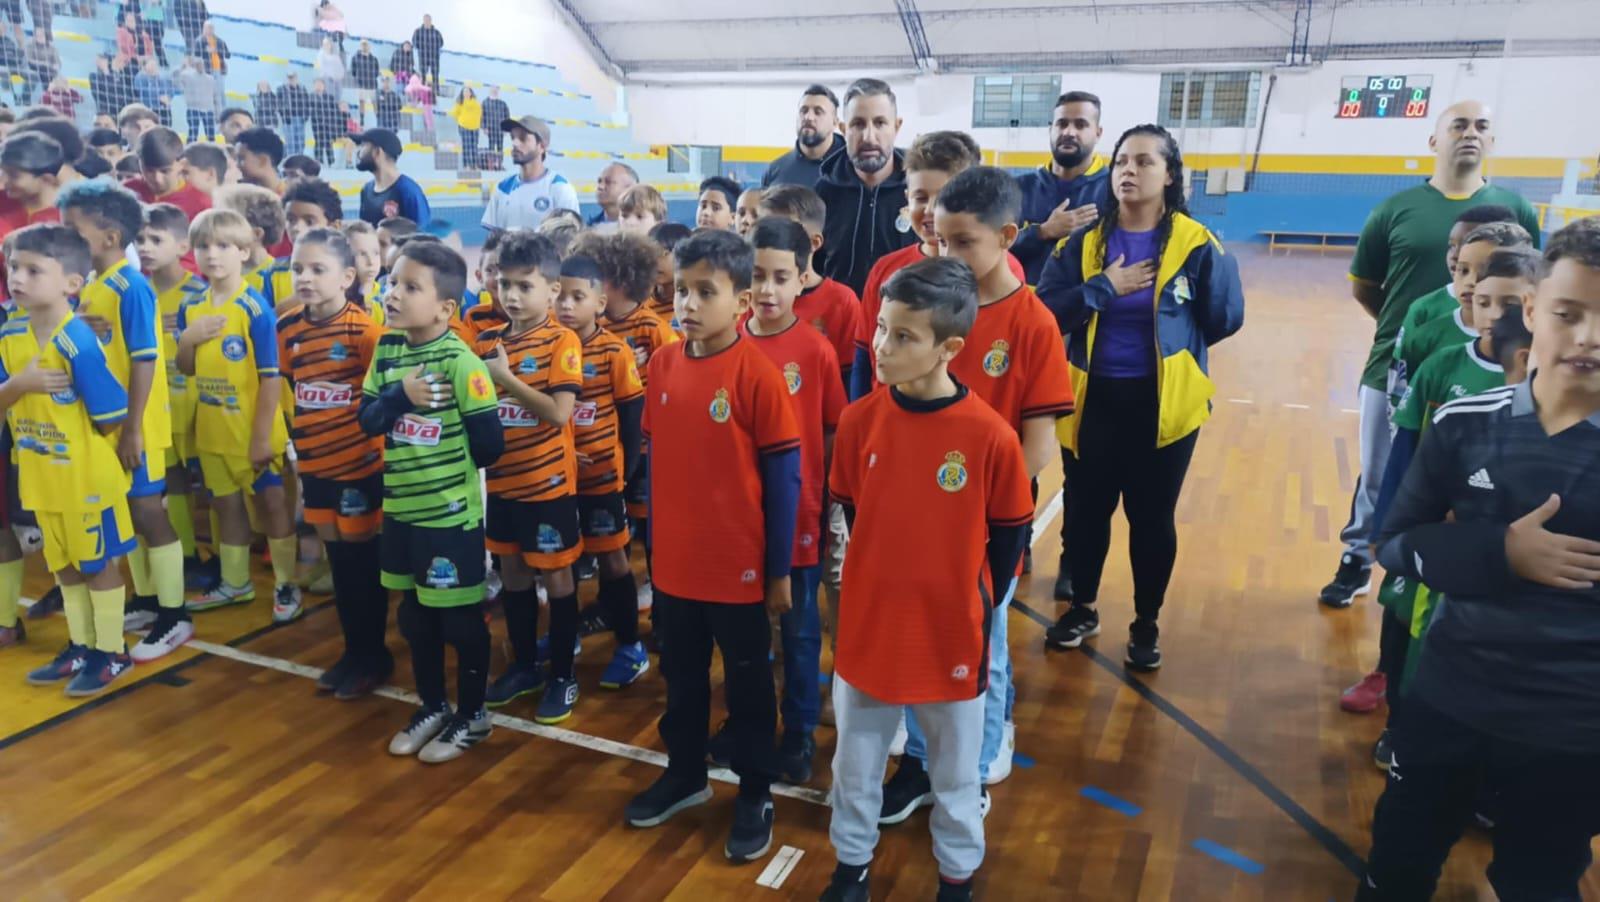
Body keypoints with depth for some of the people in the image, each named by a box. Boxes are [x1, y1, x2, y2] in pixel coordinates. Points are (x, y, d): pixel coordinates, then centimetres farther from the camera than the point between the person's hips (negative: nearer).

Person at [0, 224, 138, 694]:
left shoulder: (79, 342, -23)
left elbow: (110, 417, -18)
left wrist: (82, 455, -3)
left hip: (87, 475, -7)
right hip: (41, 475, 7)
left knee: (101, 563, 7)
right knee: (64, 564, 18)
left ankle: (112, 652, 21)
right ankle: (81, 647, 33)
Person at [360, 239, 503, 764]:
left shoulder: (461, 362, -17)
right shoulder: (386, 351, 3)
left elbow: (490, 443, -16)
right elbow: (367, 419, 1)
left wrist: (450, 468, 0)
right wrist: (401, 396, -18)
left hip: (452, 512, -7)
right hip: (401, 508, 7)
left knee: (461, 618, 7)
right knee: (414, 616, 19)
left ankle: (472, 716, 25)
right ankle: (432, 707, 36)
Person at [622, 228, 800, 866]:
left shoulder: (757, 373, -15)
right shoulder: (662, 365, 0)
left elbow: (784, 477, -11)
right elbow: (654, 456, 9)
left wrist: (779, 569, -9)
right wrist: (654, 541, 11)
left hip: (739, 566, -5)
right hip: (673, 562, 5)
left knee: (748, 685, 13)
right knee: (681, 677, 21)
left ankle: (755, 795, 31)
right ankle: (685, 774, 42)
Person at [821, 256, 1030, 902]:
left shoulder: (991, 436, -18)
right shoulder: (859, 420, -10)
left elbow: (1010, 535, -5)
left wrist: (980, 611, 0)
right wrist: (881, 577, 6)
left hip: (951, 634, -2)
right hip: (867, 627, 2)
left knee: (955, 773, 19)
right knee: (855, 765, 20)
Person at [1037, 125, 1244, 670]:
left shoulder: (1195, 244, -6)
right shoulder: (1086, 240, 0)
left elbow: (1225, 319, -2)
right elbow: (1045, 310, -9)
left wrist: (1171, 343, 3)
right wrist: (1104, 287, -17)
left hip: (1164, 403, -2)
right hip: (1094, 398, 2)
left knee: (1152, 516, 9)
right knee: (1087, 508, 12)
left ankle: (1146, 624, 27)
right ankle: (1082, 608, 33)